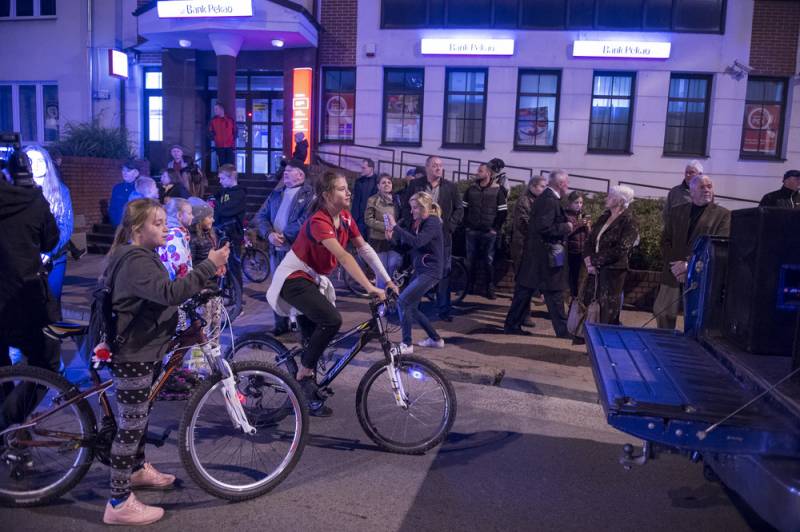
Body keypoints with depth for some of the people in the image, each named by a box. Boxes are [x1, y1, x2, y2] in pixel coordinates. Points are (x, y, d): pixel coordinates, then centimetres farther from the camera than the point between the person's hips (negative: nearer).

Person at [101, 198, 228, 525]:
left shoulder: (141, 256, 12)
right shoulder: (135, 261, -23)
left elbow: (162, 296, 19)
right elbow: (170, 293, -39)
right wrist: (209, 265, -40)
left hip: (144, 350, 11)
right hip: (133, 355, -11)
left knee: (139, 417, 24)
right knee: (130, 426, -1)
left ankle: (137, 470, 43)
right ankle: (119, 504, 10)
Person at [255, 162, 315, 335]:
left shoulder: (310, 194, -2)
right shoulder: (276, 193, 18)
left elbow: (306, 220, -16)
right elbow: (261, 216, 10)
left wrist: (285, 236, -17)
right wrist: (270, 234, -9)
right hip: (276, 249, 6)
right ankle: (280, 324, 23)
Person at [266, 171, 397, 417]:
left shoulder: (345, 218, -1)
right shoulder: (318, 222, -27)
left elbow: (365, 248, -3)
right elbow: (343, 257, -37)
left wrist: (387, 280, -9)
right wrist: (370, 288, -44)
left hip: (314, 280, 8)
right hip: (294, 278, -8)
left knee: (314, 335, 10)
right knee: (332, 320, -27)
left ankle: (309, 396, 22)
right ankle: (303, 373, -9)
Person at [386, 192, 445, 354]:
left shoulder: (433, 222, -15)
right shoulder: (418, 223, 11)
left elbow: (417, 242, -31)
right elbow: (408, 245, 9)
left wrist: (395, 227, -29)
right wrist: (393, 237, -9)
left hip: (430, 272, -10)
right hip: (420, 270, 10)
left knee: (402, 302, -15)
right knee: (411, 307, 13)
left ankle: (407, 345, -6)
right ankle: (436, 339, 27)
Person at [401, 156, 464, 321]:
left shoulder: (450, 187, 4)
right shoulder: (415, 185, 3)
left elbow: (459, 209, 7)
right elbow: (405, 206, 7)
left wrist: (449, 225, -4)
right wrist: (411, 224, -4)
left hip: (442, 236, 0)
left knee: (443, 273, 2)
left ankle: (444, 309, 11)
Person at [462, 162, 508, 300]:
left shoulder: (497, 190, -2)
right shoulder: (471, 189, 7)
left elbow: (503, 212, -2)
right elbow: (464, 208, 12)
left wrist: (496, 228, -5)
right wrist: (466, 225, 5)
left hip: (489, 233, -3)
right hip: (472, 231, 3)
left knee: (488, 261, 0)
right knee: (471, 260, 6)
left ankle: (490, 288, 9)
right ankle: (469, 285, 18)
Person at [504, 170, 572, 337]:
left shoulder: (543, 198, 13)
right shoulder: (550, 201, -17)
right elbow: (544, 227, -25)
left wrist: (567, 224, 13)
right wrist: (567, 227, -14)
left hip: (534, 253, 10)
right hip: (545, 254, -10)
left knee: (525, 289, 11)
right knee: (554, 292, 1)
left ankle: (512, 324, 16)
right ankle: (562, 329, 11)